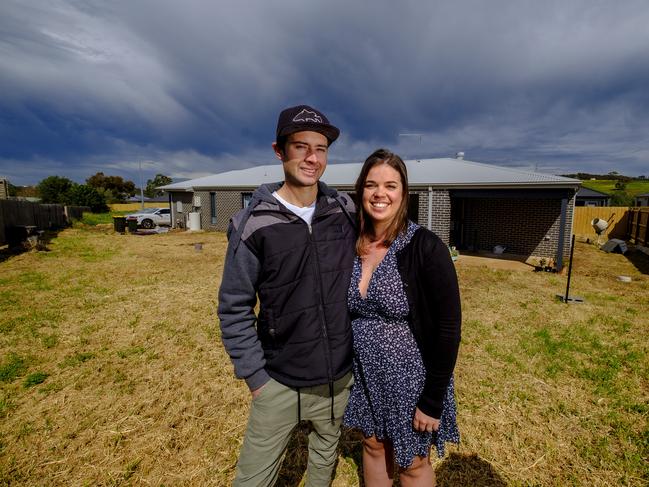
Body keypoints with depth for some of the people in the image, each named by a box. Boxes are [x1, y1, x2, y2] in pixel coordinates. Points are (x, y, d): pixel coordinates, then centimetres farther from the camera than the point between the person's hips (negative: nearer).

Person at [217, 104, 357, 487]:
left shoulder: (346, 211, -5)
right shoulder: (253, 224, -14)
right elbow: (234, 309, -9)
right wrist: (255, 375, -9)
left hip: (341, 376, 4)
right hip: (280, 382, -3)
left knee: (326, 454, 25)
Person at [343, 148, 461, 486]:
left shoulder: (426, 247, -20)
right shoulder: (353, 245, -5)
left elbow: (448, 328, -17)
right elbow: (349, 312, 5)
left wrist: (432, 400, -14)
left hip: (411, 377, -4)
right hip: (365, 375, 4)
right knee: (373, 445, 24)